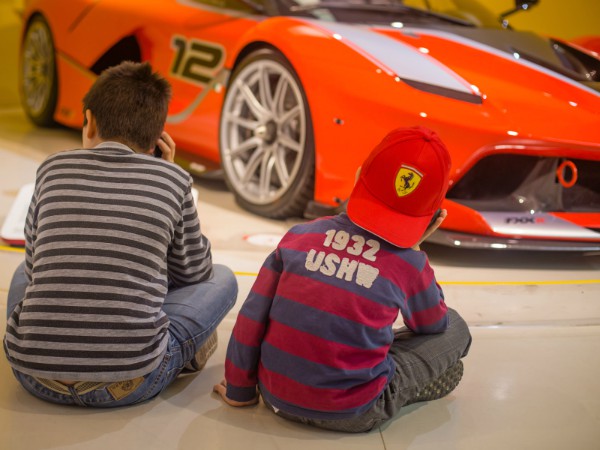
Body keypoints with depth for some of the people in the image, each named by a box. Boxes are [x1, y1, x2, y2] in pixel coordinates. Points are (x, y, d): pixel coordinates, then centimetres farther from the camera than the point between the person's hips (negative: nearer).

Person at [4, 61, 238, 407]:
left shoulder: (53, 168, 8)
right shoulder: (173, 179, 3)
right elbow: (195, 274, 18)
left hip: (35, 376, 3)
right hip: (127, 384, -2)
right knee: (222, 280, 18)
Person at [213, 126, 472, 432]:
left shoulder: (299, 236, -3)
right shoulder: (410, 264, -7)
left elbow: (251, 317, -1)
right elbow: (434, 325, 13)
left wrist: (238, 389, 12)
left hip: (276, 397, 4)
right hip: (350, 415, -3)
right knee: (455, 328, 13)